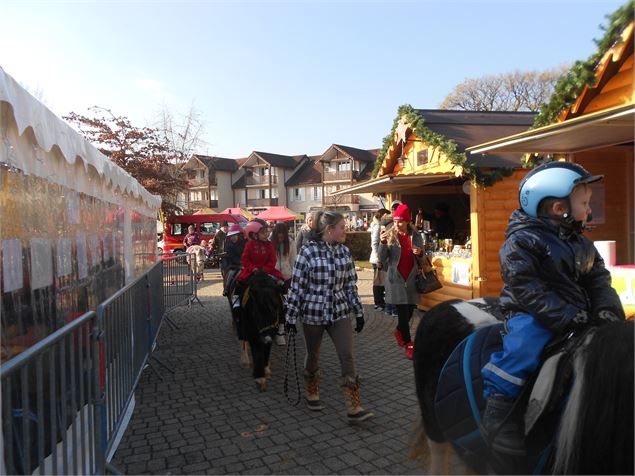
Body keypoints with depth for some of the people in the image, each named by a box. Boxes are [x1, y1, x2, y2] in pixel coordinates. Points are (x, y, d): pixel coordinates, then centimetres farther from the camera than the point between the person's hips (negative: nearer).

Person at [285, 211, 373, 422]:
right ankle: (312, 394, 41)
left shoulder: (344, 251, 2)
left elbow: (351, 284, 8)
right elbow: (296, 286, -9)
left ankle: (354, 408, 4)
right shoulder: (308, 252, -12)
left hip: (339, 312, 3)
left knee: (348, 357, -4)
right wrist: (291, 317, -7)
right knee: (313, 356, 15)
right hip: (313, 312, -3)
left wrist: (358, 312, 8)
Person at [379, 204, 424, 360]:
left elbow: (421, 260, 11)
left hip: (411, 278, 3)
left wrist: (420, 253, -12)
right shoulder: (390, 235, -4)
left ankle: (399, 331, 39)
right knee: (402, 311, -6)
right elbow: (382, 258, -10)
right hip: (396, 279, -3)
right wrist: (382, 243, -26)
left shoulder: (415, 236, 4)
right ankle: (409, 344, 4)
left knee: (410, 310, 10)